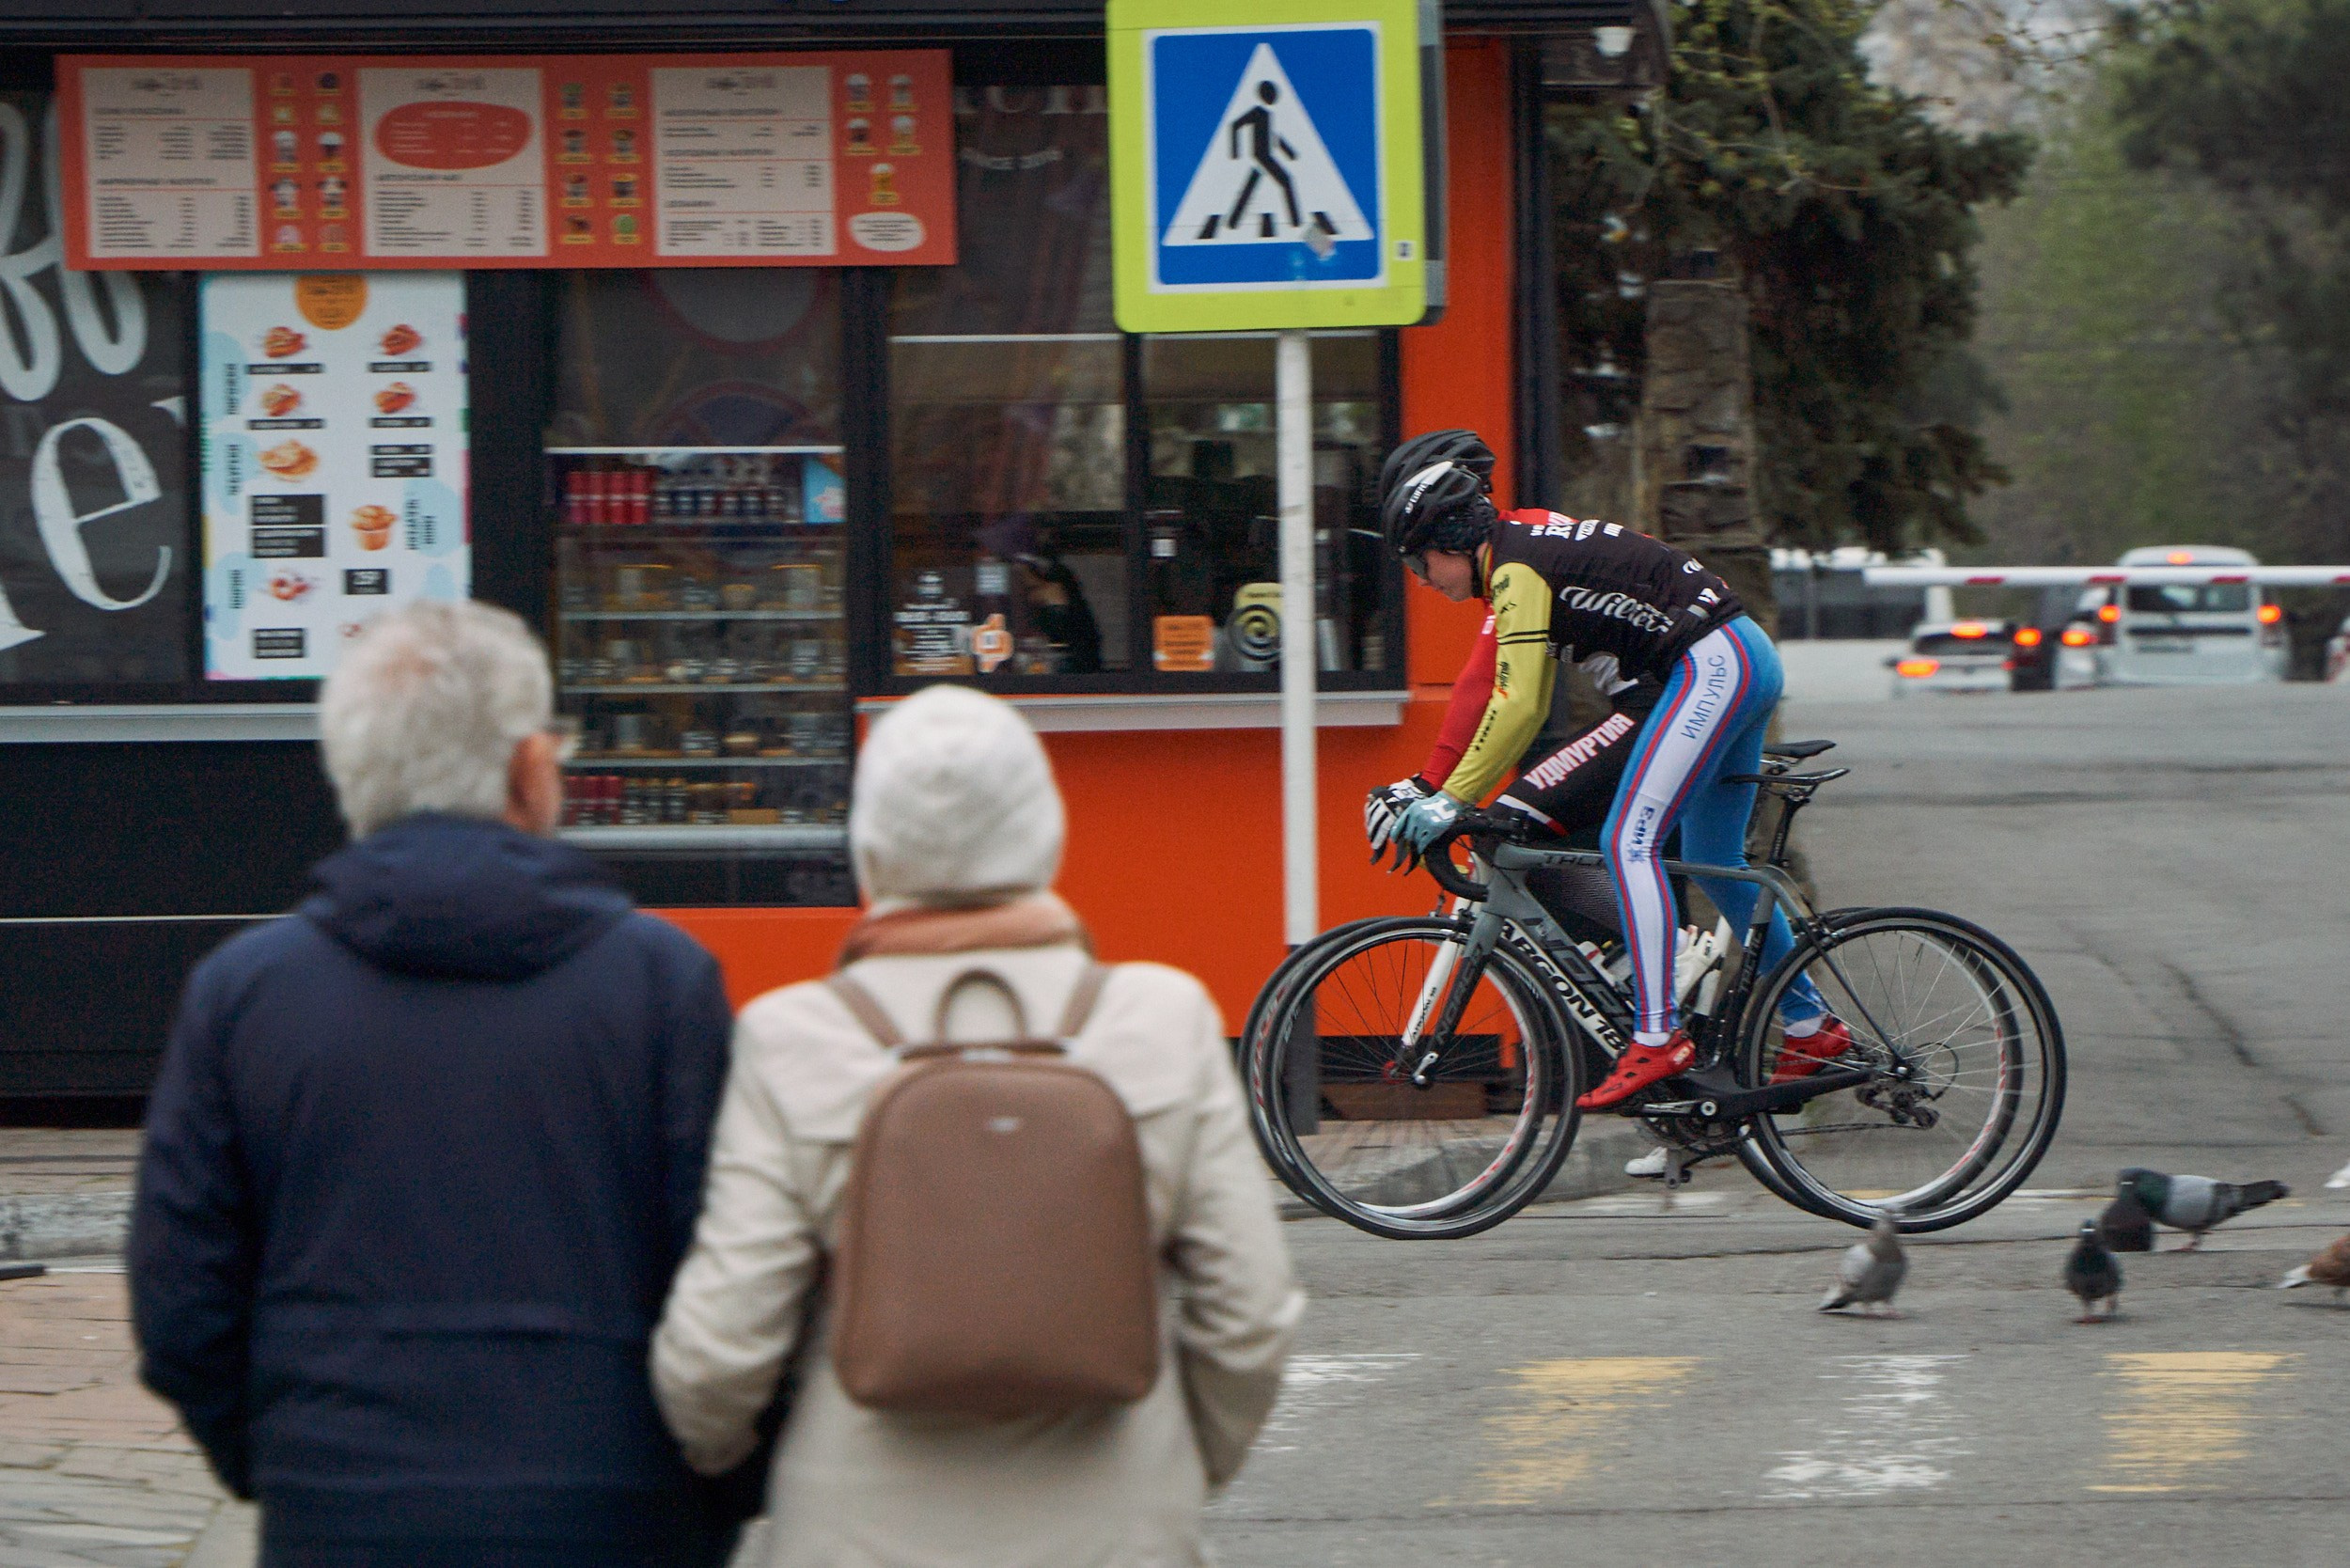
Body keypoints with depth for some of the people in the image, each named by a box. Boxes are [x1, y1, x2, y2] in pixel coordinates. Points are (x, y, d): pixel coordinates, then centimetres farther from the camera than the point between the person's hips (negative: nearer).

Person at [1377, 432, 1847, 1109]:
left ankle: (1657, 1038, -18)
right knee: (1716, 865, 16)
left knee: (1628, 842, -14)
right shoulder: (1526, 547, 17)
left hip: (1712, 666, -10)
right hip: (1748, 659, 10)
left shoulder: (1517, 570, -13)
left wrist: (1450, 802, -17)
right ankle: (1811, 1026, 23)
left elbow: (1516, 707, -21)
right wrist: (1448, 792, 22)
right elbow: (1527, 702, 23)